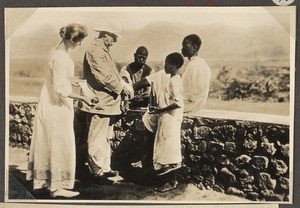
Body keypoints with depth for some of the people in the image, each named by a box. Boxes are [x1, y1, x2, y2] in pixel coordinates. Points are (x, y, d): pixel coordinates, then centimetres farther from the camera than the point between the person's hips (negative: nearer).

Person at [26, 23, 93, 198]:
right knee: (61, 144, -1)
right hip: (57, 106, -10)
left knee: (48, 143, 17)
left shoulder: (61, 52, 7)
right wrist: (83, 98, -24)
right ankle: (58, 186, 8)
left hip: (51, 103, 10)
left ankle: (43, 179, 29)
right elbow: (61, 89, -25)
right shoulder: (61, 57, -22)